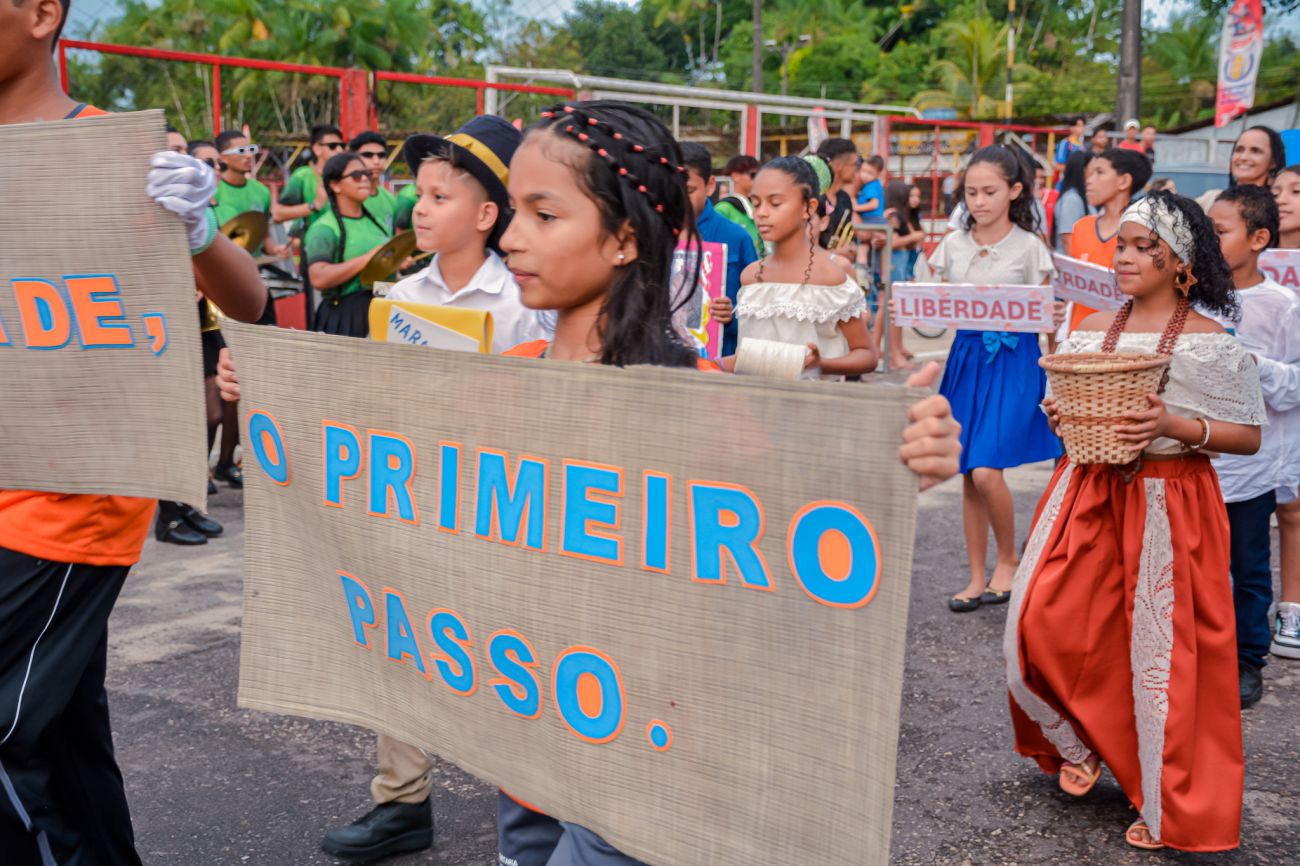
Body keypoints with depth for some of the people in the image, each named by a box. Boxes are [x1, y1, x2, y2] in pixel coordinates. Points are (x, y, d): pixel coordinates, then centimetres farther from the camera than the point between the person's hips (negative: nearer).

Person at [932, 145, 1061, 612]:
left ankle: (1008, 558, 10)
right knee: (968, 476, 6)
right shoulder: (954, 245, 8)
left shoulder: (1029, 247, -3)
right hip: (966, 355, 4)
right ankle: (978, 576, 17)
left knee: (987, 472, -15)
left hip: (1013, 360, -4)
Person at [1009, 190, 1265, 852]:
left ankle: (1167, 807, 19)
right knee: (1041, 621, -5)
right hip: (1089, 493, 4)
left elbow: (1249, 436, -5)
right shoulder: (1092, 331, 8)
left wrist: (1175, 426, -20)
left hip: (1171, 503, -4)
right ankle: (1083, 742, 25)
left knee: (1163, 646, -1)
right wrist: (1060, 420, -4)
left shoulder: (1210, 343, -5)